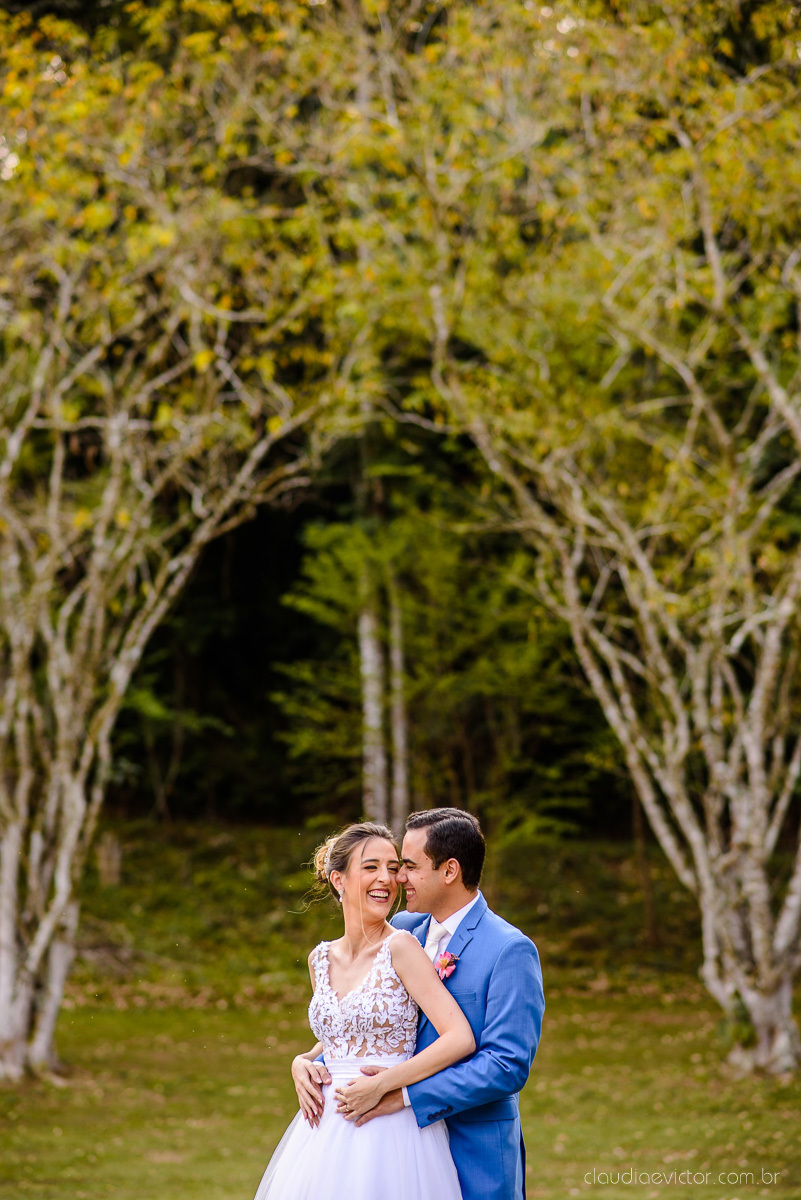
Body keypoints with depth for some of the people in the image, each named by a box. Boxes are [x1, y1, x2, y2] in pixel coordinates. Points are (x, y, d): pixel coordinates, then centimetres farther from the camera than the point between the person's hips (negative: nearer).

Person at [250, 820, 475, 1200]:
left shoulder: (401, 948, -8)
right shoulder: (321, 959, 9)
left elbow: (461, 1039, -15)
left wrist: (381, 1085, -16)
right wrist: (303, 1063, 4)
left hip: (390, 1128, -5)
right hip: (326, 1132, 5)